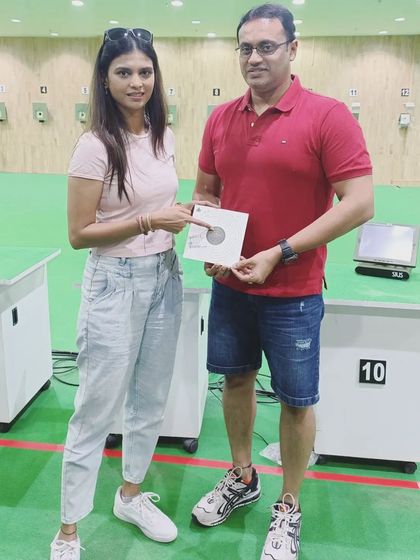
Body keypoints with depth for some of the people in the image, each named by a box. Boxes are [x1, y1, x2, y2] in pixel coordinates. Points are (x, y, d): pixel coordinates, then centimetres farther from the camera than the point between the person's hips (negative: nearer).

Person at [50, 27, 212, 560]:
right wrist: (150, 221, -21)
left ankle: (131, 495, 40)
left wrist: (185, 213, -2)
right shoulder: (95, 145, -15)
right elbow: (79, 234, -15)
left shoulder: (163, 135, 5)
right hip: (116, 283, -7)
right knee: (97, 411, 2)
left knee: (151, 398, 18)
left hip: (165, 277, 7)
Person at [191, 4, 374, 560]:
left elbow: (360, 203, -17)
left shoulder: (327, 115, -12)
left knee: (296, 401, 7)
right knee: (236, 378, 18)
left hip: (293, 292, -5)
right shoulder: (221, 118, 4)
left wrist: (280, 254, -20)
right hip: (230, 282, 5)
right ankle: (242, 477, 42)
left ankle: (289, 509, 30)